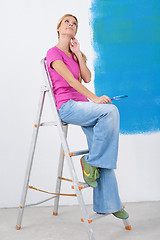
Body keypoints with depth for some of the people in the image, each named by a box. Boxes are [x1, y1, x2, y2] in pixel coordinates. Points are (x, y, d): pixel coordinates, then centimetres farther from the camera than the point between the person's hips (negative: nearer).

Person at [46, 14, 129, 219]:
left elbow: (87, 78, 10)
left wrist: (78, 54, 5)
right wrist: (94, 98, -21)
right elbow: (70, 79, -12)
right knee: (111, 111, -29)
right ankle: (90, 161, -16)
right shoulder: (53, 52, 2)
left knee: (102, 153, -8)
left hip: (82, 106, 7)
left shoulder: (74, 55, 25)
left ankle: (106, 203, -4)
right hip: (66, 107, -7)